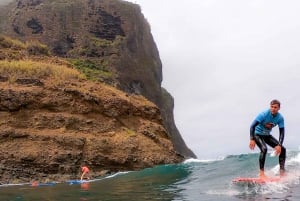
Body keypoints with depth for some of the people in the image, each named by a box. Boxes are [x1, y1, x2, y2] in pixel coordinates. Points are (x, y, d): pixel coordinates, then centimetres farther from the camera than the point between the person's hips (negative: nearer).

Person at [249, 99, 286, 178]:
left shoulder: (280, 118, -12)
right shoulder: (264, 114, -25)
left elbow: (281, 133, -10)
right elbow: (252, 126, -27)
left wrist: (279, 145, -23)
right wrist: (252, 139, -36)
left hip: (267, 135, 6)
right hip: (257, 134, -6)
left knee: (282, 149, -4)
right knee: (264, 149, -30)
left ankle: (282, 172, 3)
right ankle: (261, 172, -26)